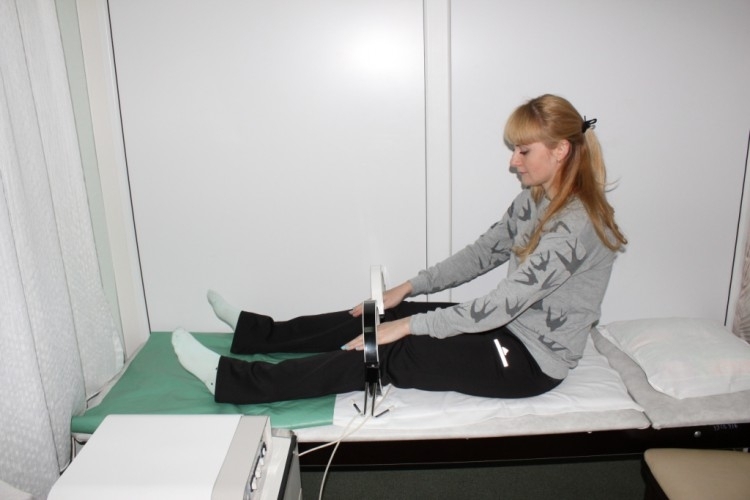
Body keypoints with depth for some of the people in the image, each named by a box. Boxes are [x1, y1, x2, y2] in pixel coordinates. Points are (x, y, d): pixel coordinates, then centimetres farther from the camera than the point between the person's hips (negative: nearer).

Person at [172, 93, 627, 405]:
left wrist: (409, 325, -25)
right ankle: (255, 331, 15)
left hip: (532, 360, -8)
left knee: (390, 355, -15)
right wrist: (407, 289, 2)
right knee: (380, 318, 3)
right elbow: (480, 253, 8)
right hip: (510, 327, 8)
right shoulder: (535, 200, 4)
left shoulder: (576, 225, -25)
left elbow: (502, 304, -28)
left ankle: (231, 380, -9)